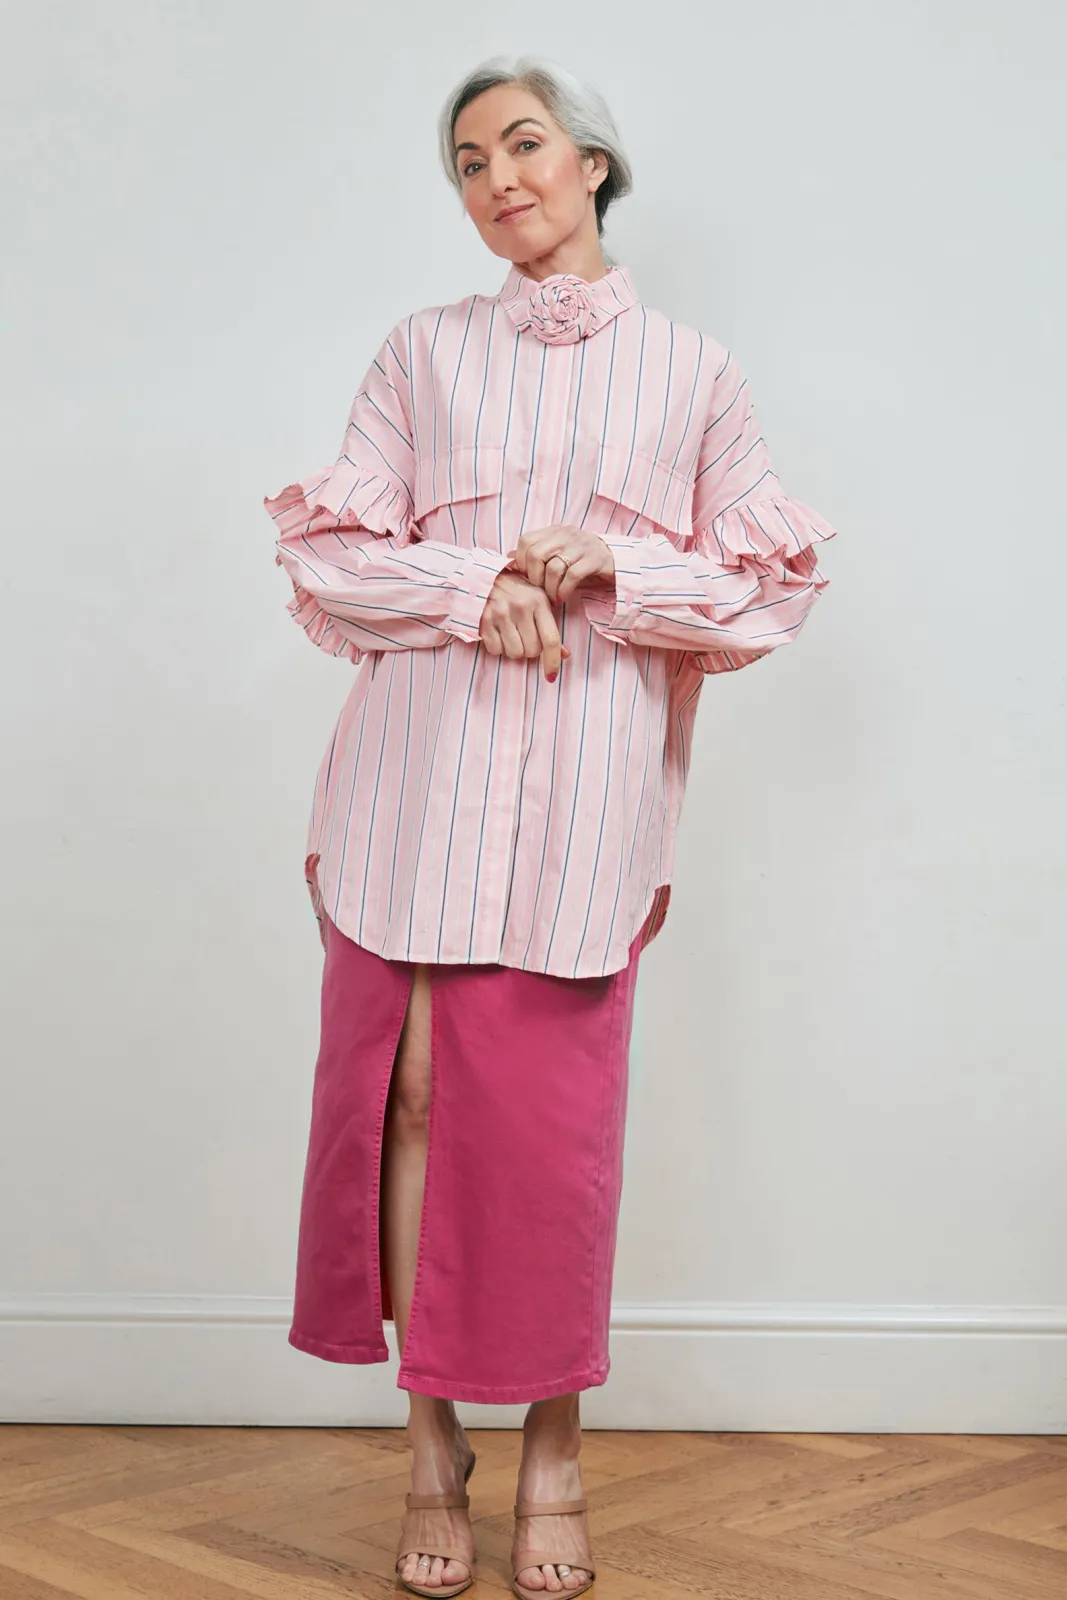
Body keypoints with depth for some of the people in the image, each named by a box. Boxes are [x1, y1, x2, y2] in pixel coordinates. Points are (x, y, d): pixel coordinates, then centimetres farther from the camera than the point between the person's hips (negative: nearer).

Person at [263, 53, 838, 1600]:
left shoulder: (694, 369, 11)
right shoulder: (424, 352, 13)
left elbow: (766, 587, 8)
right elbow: (331, 551, 6)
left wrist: (609, 571, -10)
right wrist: (474, 586, -12)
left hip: (589, 779, -1)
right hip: (423, 764, 1)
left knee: (553, 1109, -2)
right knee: (413, 1089, 0)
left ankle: (554, 1453, 16)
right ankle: (432, 1443, 15)